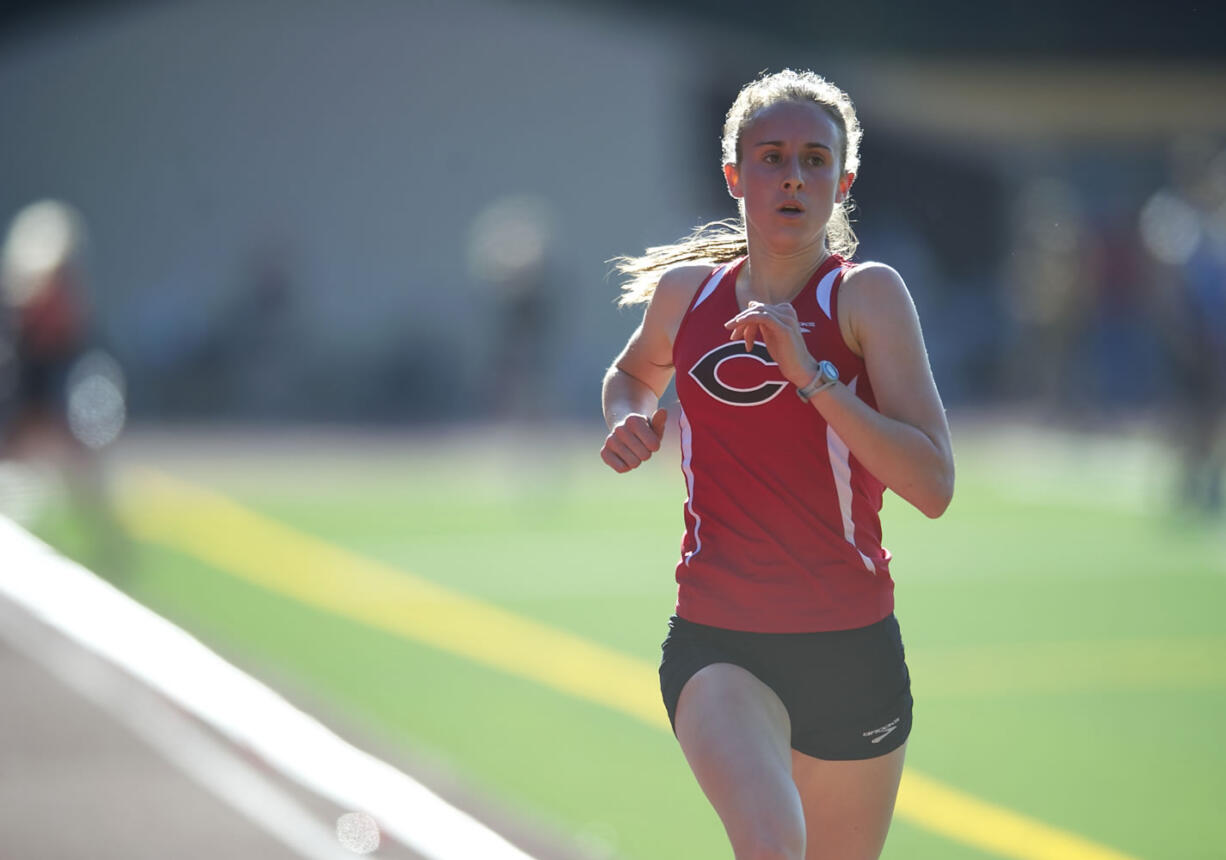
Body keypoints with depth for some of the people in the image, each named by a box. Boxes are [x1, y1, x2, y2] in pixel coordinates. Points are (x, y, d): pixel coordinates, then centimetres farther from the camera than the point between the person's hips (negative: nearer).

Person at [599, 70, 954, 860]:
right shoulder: (685, 291, 3)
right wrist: (630, 421, 5)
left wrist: (809, 374, -24)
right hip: (715, 643, 0)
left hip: (851, 647, 0)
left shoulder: (868, 294, -7)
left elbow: (933, 487, -17)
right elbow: (633, 372, 28)